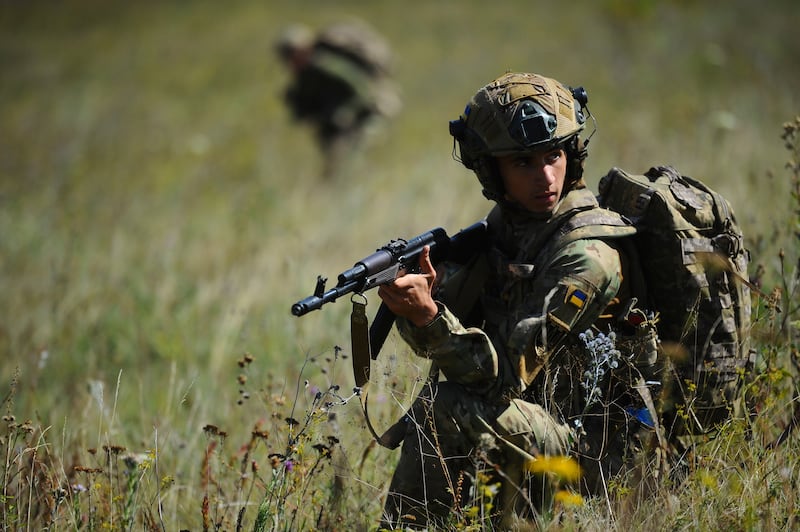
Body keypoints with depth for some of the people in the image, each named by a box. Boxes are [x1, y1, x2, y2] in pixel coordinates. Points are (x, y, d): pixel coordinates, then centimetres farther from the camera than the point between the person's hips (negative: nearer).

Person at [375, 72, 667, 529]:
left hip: (591, 450, -9)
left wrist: (429, 315, -38)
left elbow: (507, 374, -26)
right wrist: (420, 296, -22)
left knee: (444, 409, -25)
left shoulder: (587, 253, -20)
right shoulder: (505, 224, 5)